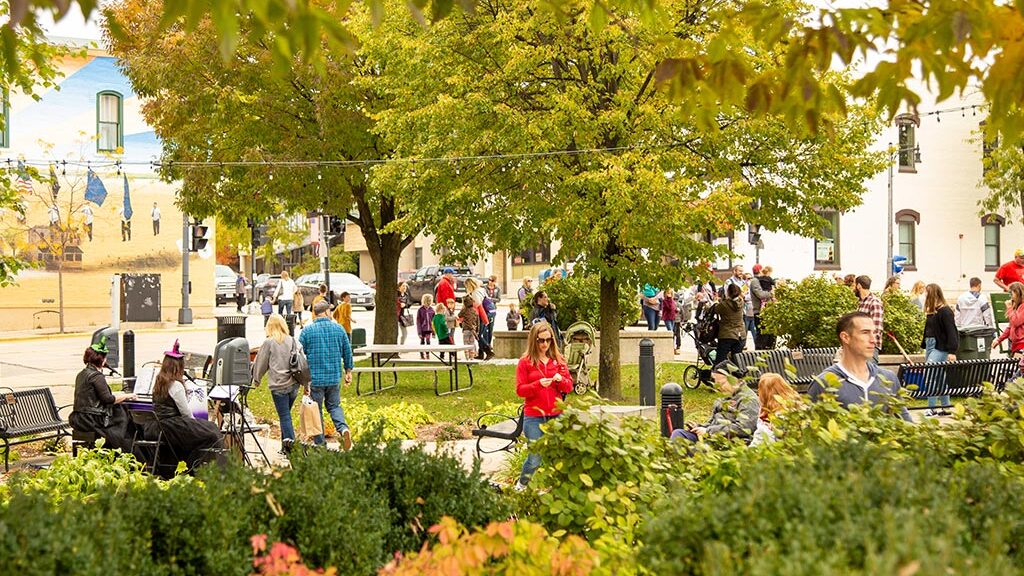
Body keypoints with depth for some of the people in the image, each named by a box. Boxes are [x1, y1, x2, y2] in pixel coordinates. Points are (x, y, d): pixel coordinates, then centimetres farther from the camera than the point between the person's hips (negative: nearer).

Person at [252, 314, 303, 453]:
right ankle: (286, 443, 18)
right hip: (294, 384, 4)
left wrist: (257, 379, 21)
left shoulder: (268, 343, -6)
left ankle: (289, 439, -16)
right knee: (286, 413, 15)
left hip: (278, 385, -4)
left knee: (284, 415, -2)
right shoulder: (293, 341, 4)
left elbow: (261, 363, 3)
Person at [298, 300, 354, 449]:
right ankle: (343, 428, -11)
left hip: (314, 377, -2)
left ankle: (319, 442, 12)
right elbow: (347, 352, 9)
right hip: (334, 377, 2)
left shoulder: (307, 330, -5)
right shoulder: (339, 329, 3)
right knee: (334, 406, 15)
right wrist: (348, 371, 20)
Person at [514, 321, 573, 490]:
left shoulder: (558, 360, 9)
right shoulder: (525, 362, 0)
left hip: (556, 416, 3)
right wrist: (538, 384, -19)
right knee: (535, 458, -3)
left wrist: (561, 380, -12)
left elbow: (569, 387, 10)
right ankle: (521, 486, 21)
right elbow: (520, 390, -4)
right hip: (533, 417, -3)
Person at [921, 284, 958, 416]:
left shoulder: (945, 311, -12)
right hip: (930, 345, 9)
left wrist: (952, 351, -20)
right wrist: (924, 345, 18)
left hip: (941, 347, -9)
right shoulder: (931, 311, 13)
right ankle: (945, 407, 18)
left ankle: (932, 408, -13)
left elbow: (951, 332, -16)